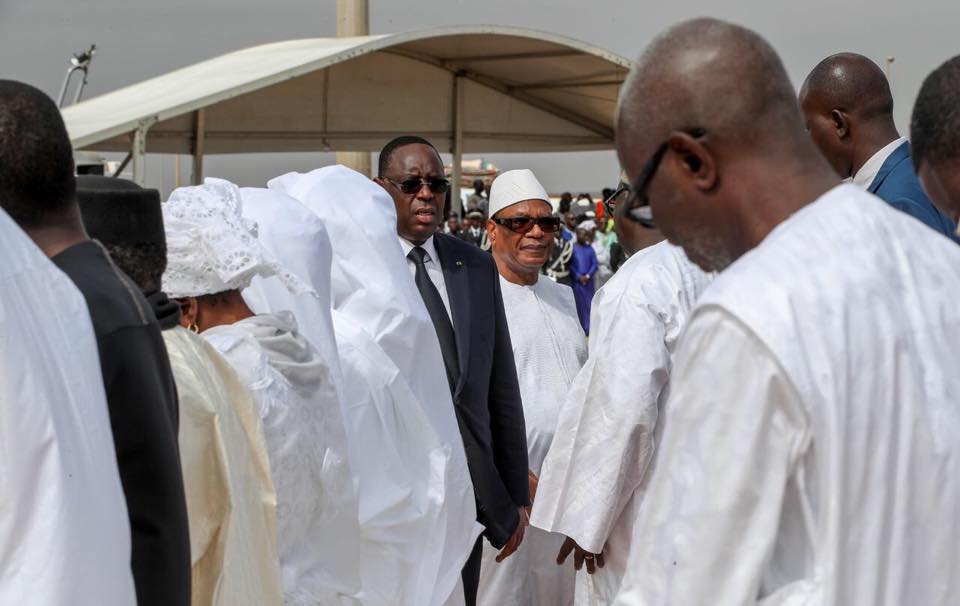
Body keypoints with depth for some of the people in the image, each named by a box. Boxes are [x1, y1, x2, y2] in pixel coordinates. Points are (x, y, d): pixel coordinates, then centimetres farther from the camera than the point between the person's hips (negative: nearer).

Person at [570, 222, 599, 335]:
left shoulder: (590, 248, 7)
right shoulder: (572, 248, 0)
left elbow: (595, 264, 4)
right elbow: (570, 265, -5)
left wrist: (588, 276, -9)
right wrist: (579, 277, -12)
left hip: (589, 281, 2)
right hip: (576, 281, -2)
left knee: (589, 304, 4)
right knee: (578, 305, 0)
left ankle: (588, 329, 10)